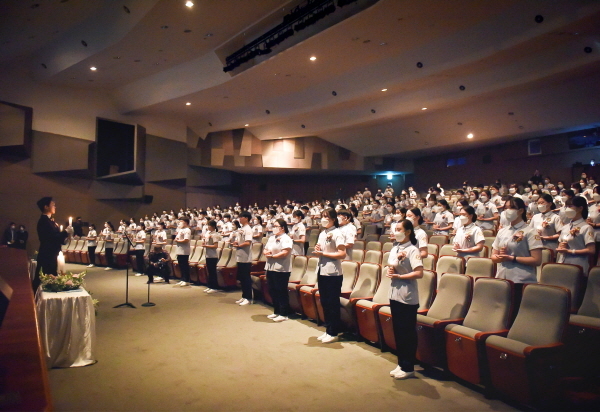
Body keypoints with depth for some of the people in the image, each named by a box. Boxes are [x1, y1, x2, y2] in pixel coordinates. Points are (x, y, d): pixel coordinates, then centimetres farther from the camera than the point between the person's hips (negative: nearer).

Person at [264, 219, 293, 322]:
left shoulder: (286, 239, -10)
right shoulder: (271, 238, 17)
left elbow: (284, 253, -21)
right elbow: (265, 249, 18)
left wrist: (272, 256, -13)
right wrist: (266, 252, -6)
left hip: (281, 269, -9)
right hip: (270, 268, 9)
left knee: (281, 292, -2)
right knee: (272, 291, 13)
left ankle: (284, 314, 7)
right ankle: (276, 312, 26)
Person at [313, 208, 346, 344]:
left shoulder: (337, 233, -11)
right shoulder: (322, 234, 12)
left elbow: (342, 254, -19)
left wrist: (323, 253, -19)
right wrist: (317, 250, -1)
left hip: (333, 273, -8)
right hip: (322, 271, 8)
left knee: (332, 303, 1)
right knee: (324, 302, 14)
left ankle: (333, 333, 12)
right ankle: (328, 330, 25)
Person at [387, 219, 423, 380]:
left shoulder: (412, 250, -13)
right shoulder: (394, 249, 9)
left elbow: (419, 273, -21)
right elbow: (390, 268, 10)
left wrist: (398, 276, -16)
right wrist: (393, 265, -11)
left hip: (407, 298, -7)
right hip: (394, 294, 7)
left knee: (408, 333, 3)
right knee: (398, 331, 14)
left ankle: (408, 368, 15)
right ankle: (401, 364, 27)